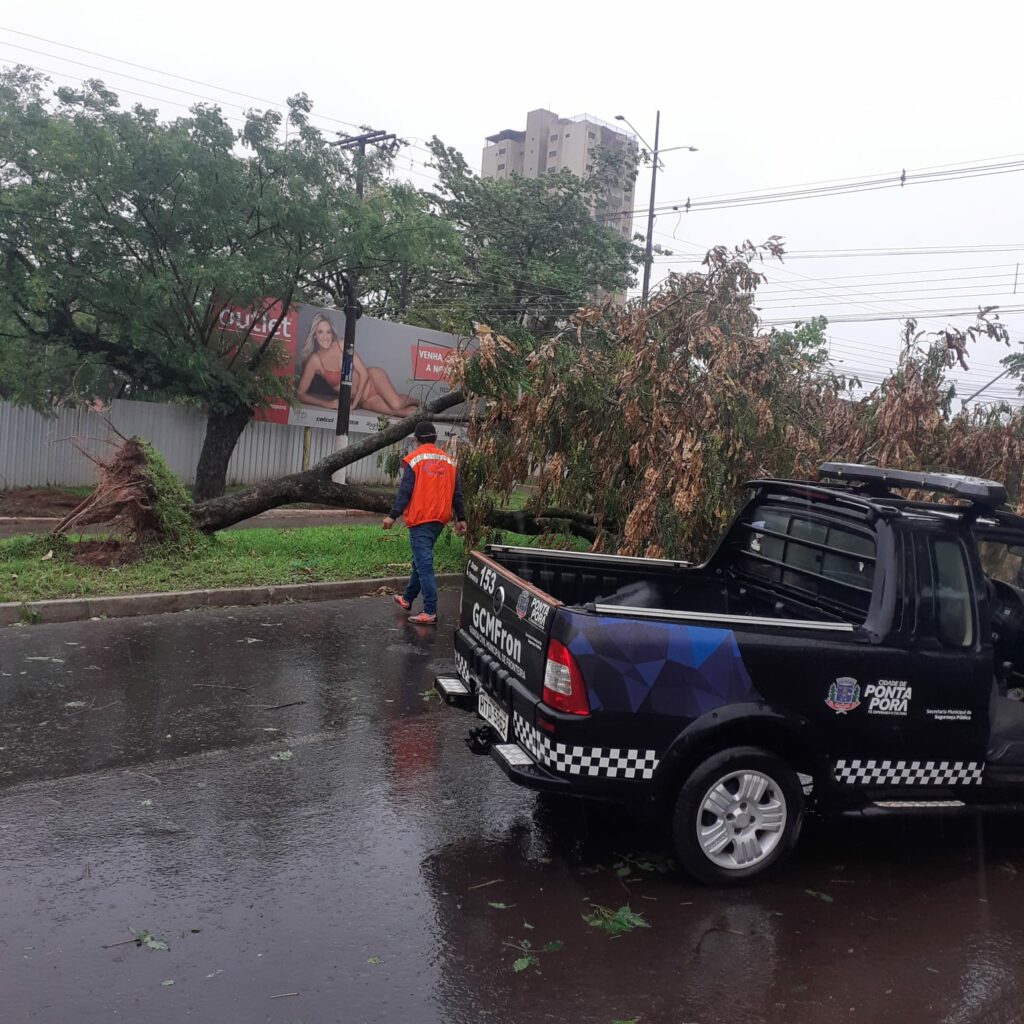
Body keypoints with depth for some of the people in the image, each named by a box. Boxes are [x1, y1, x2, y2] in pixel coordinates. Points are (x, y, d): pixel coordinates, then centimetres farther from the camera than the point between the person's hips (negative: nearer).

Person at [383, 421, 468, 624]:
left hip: (420, 519, -6)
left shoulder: (414, 459, -7)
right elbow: (457, 493, 10)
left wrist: (392, 516, -9)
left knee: (424, 564, -6)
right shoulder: (449, 461, 9)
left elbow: (405, 491, -12)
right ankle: (407, 598, 33)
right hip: (440, 519, 6)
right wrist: (461, 518, 15)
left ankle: (430, 612, -10)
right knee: (421, 560, 20)